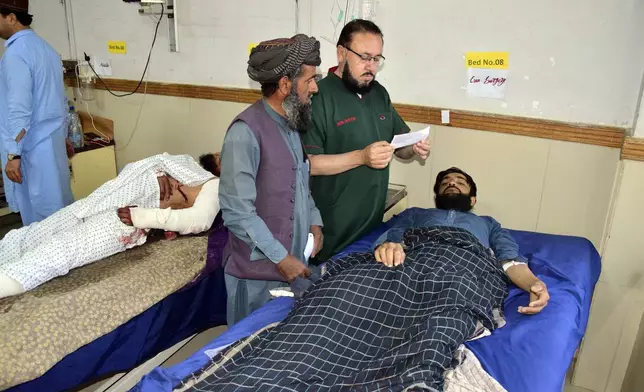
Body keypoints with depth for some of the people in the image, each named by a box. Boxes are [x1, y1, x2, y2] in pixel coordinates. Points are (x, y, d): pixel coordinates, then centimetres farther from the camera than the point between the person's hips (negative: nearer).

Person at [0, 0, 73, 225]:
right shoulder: (45, 48, 11)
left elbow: (19, 110, -22)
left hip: (32, 147, -9)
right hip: (52, 140, 9)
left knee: (39, 215, 2)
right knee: (58, 204, 16)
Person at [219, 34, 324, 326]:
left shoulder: (291, 123, 7)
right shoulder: (246, 131, -22)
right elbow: (237, 212, -24)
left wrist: (314, 222, 4)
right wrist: (280, 257, -20)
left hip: (294, 262, 8)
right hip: (258, 271, -8)